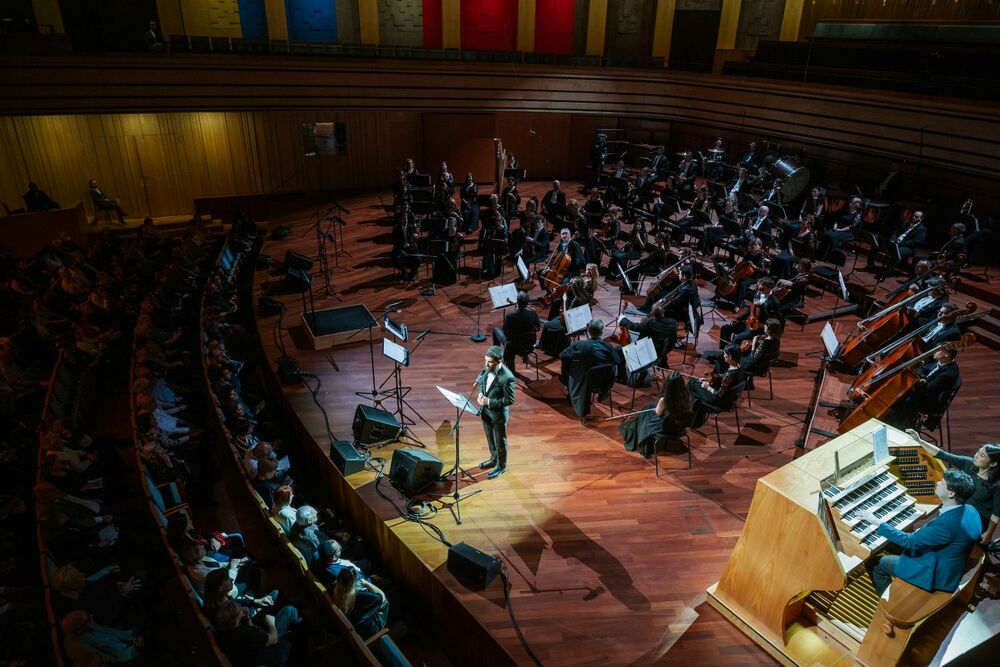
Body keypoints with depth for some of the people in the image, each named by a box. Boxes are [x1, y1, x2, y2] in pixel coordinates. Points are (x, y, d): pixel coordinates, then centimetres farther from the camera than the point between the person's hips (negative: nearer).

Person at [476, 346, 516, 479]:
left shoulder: (507, 377, -30)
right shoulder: (486, 368, -10)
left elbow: (510, 400, -23)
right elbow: (480, 381, 9)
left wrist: (489, 402, -27)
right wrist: (480, 393, -11)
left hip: (498, 414, -7)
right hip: (485, 411, 7)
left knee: (500, 441, 14)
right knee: (490, 438, 26)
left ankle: (501, 466, 35)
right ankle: (494, 459, 49)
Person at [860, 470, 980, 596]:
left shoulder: (948, 523, -35)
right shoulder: (968, 510, -8)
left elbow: (910, 541, -27)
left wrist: (877, 522, -22)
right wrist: (923, 531, -1)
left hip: (937, 574, -8)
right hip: (949, 566, 8)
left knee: (874, 563, 2)